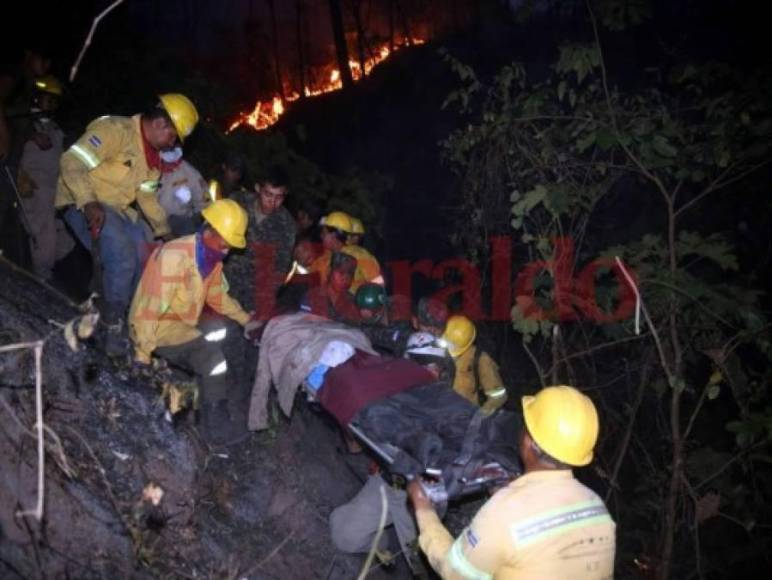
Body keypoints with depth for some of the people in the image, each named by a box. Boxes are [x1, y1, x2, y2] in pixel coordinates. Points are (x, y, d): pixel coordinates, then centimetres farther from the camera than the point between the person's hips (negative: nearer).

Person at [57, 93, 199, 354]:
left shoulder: (153, 154, 10)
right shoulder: (115, 130, -19)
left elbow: (147, 195, 17)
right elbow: (71, 162, -26)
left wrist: (164, 231, 12)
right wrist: (89, 203, -37)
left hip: (119, 210, 9)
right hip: (84, 205, -9)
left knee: (142, 262, 4)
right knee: (122, 259, -25)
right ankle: (112, 324, -8)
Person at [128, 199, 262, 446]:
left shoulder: (213, 258, 2)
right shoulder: (175, 255, -24)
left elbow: (219, 297, 14)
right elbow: (152, 307, -25)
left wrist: (246, 320, 4)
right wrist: (142, 354, -23)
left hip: (185, 326, 9)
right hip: (158, 327, -9)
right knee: (211, 355, -23)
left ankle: (231, 409, 5)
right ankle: (216, 424, -13)